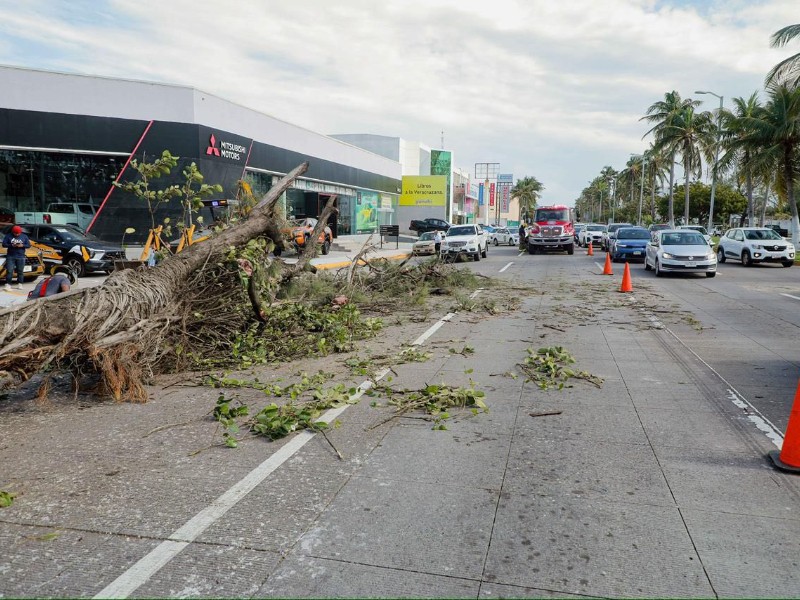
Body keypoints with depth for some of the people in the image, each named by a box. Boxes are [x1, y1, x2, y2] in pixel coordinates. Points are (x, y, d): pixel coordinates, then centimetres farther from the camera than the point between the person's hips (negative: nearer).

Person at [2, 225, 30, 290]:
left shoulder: (24, 236, 7)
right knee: (9, 271, -7)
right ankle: (8, 284, -7)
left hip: (21, 257, 1)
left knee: (20, 271, 4)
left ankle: (19, 284, 12)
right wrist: (11, 245, -17)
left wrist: (22, 245, -15)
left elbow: (29, 245, 5)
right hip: (10, 256, -1)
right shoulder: (8, 236, 4)